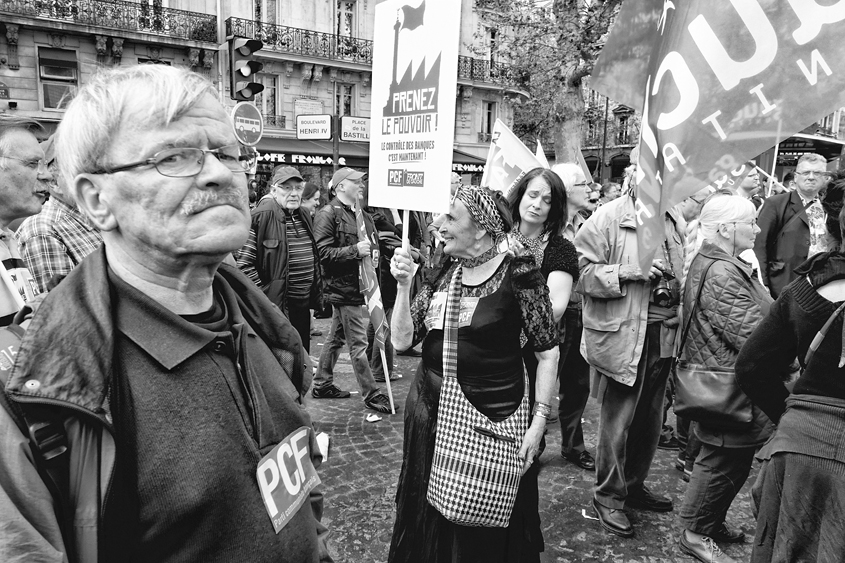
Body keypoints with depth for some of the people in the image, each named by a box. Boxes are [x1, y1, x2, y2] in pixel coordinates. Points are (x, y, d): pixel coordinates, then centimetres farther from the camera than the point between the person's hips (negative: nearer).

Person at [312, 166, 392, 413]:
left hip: (360, 285, 9)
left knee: (336, 338, 17)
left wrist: (374, 254, 7)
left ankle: (322, 384, 30)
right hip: (344, 287, -9)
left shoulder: (363, 215, 17)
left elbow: (373, 244, 29)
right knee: (359, 343, -4)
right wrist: (355, 250, -23)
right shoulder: (327, 215, -10)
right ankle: (371, 394, 4)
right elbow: (323, 252, -18)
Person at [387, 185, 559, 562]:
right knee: (430, 514, 19)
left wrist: (539, 421, -13)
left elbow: (547, 350, -9)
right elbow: (401, 341, 1)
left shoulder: (519, 274, -10)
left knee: (487, 527, 11)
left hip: (494, 417, -4)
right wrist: (402, 285, -9)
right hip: (431, 410, 5)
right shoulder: (442, 275, 4)